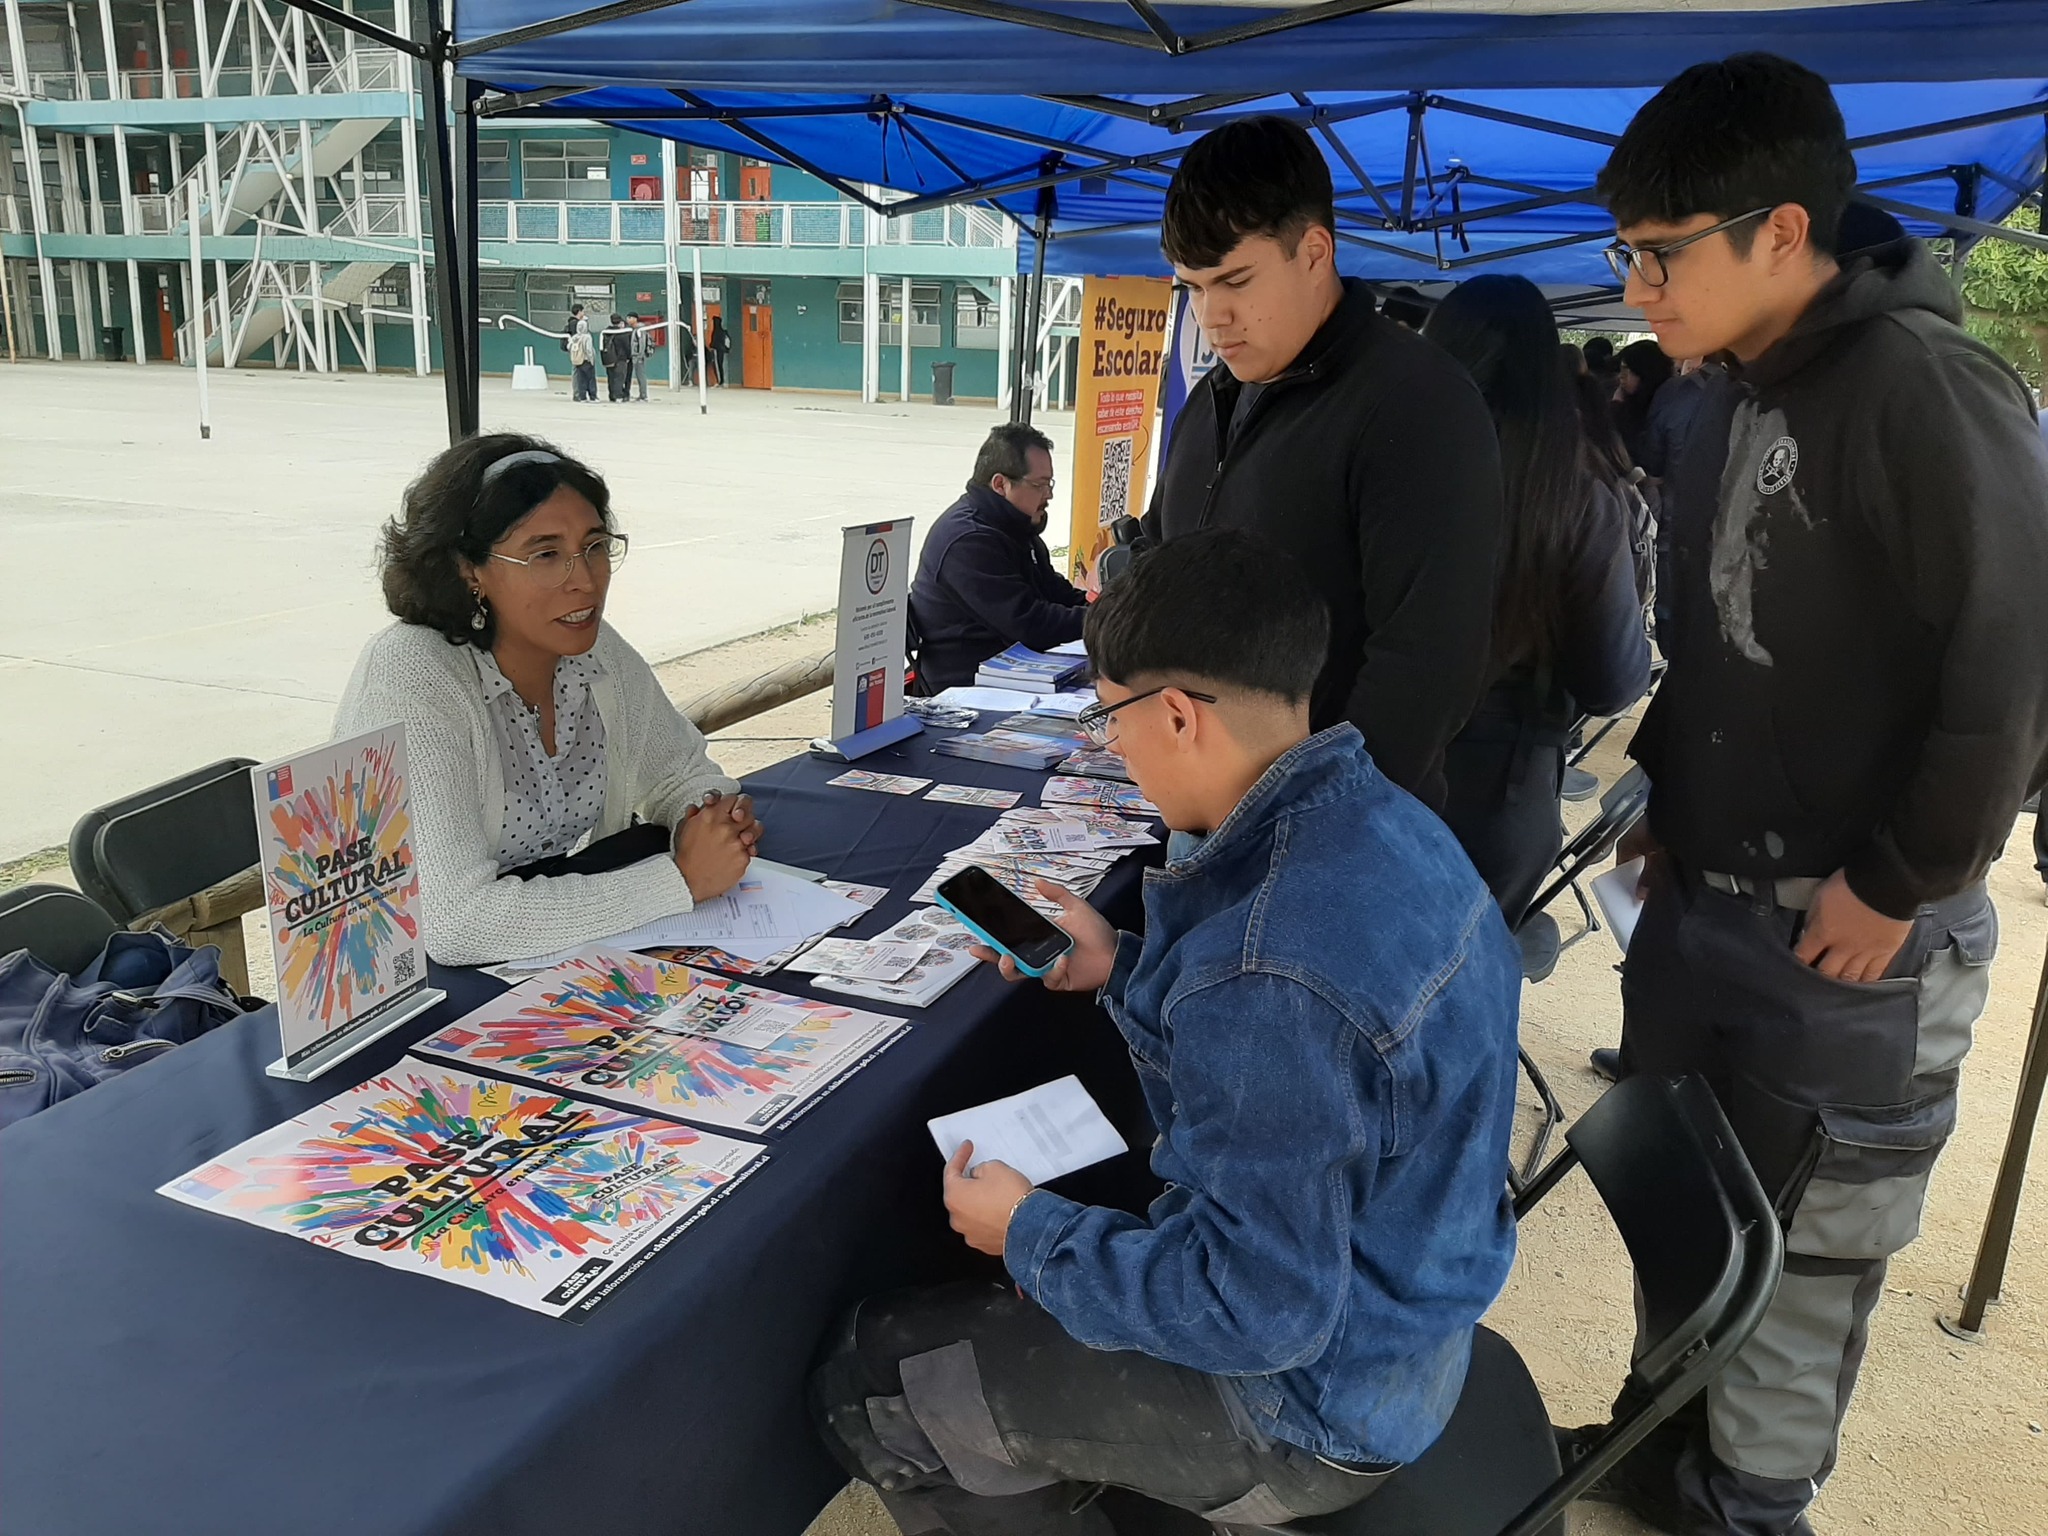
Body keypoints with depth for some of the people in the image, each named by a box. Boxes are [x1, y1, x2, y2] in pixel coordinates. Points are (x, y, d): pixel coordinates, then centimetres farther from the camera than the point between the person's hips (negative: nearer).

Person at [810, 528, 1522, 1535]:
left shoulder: (1271, 975, -36)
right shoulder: (1381, 818, -5)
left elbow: (1264, 1310, -29)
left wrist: (1030, 1235, -16)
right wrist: (1127, 971, 6)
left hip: (1313, 1400, -9)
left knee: (863, 1386, 0)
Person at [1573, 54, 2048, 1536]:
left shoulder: (1926, 391, -17)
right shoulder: (1734, 401, 8)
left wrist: (1899, 885, -17)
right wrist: (1668, 792, 11)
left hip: (1853, 935, -8)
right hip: (1701, 900, 8)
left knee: (1806, 1245, 9)